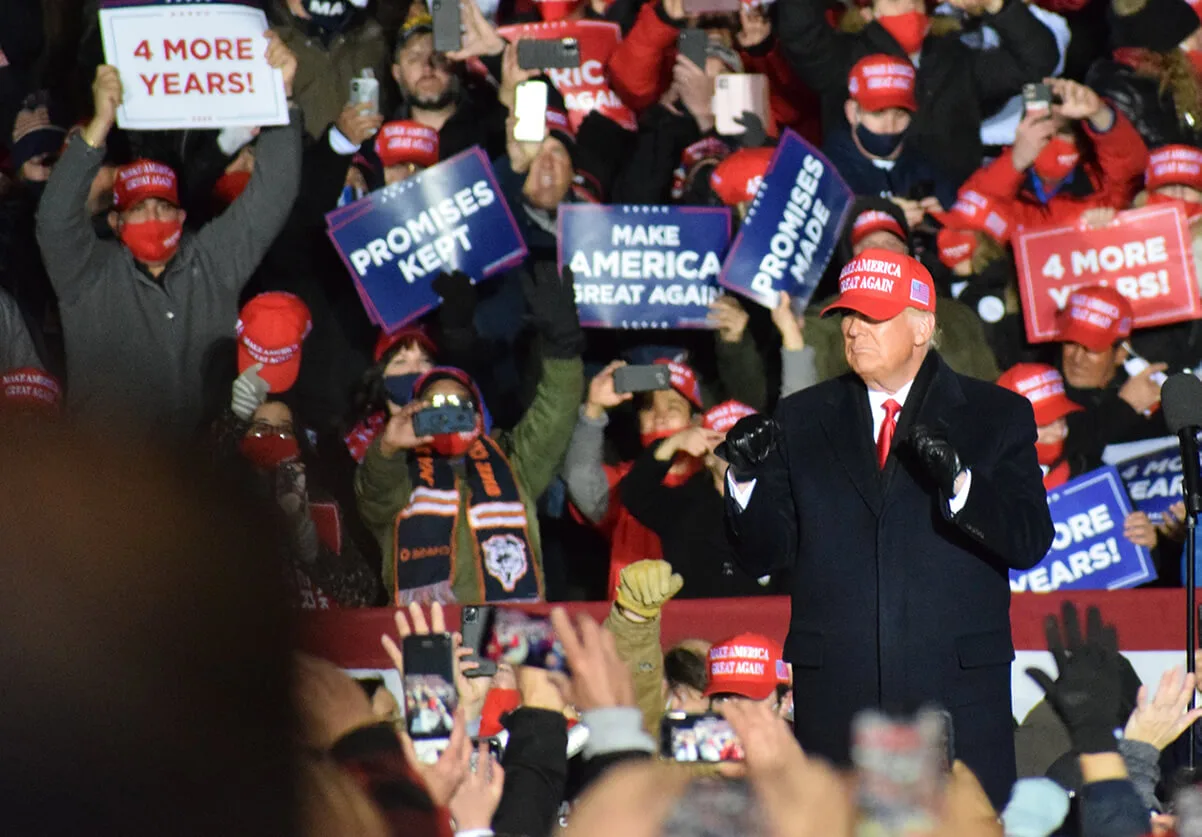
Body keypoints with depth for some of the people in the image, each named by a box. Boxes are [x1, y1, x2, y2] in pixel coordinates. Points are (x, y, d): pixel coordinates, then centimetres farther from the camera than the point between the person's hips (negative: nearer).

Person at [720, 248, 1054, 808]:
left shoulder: (996, 417, 6)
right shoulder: (801, 421, 12)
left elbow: (1030, 542, -5)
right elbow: (764, 556, 8)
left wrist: (957, 482, -22)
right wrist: (747, 478, -11)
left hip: (958, 700, -2)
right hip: (835, 695, 2)